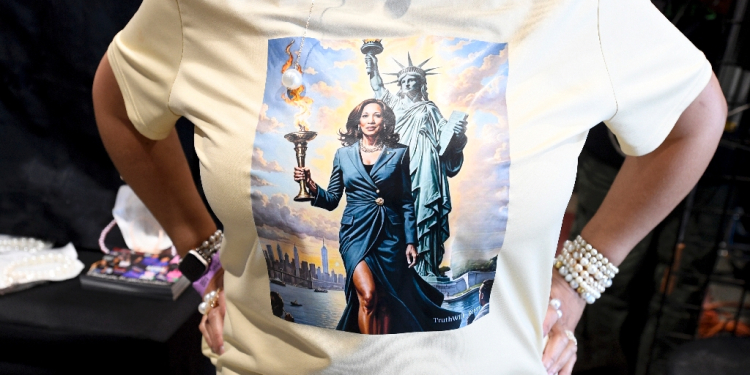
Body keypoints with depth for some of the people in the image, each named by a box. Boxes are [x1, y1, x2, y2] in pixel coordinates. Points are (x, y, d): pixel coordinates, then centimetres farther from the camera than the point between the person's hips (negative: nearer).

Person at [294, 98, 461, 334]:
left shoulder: (398, 153, 4)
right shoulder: (343, 154, 7)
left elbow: (406, 201, 4)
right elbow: (332, 199, 7)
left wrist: (410, 241, 1)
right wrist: (311, 186, -11)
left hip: (389, 234, 1)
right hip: (356, 233, 0)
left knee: (388, 300, 5)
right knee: (368, 295, -17)